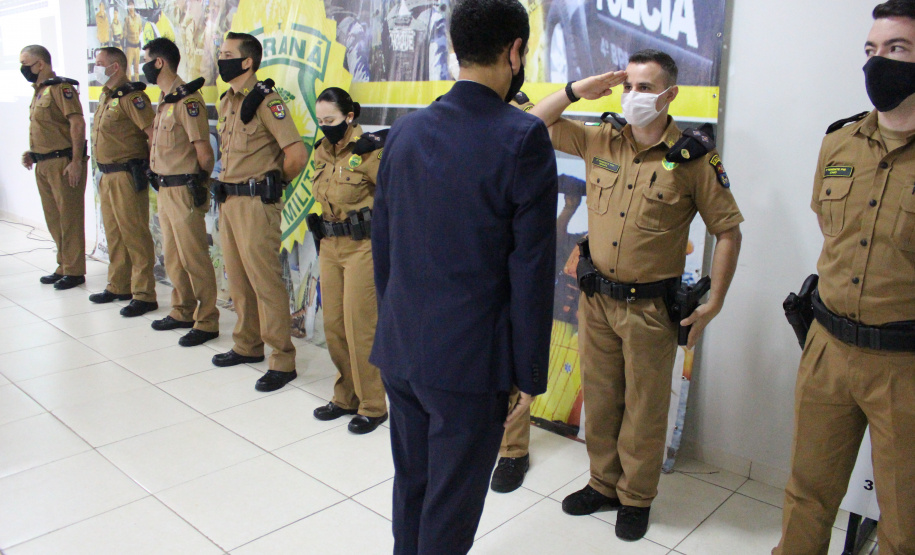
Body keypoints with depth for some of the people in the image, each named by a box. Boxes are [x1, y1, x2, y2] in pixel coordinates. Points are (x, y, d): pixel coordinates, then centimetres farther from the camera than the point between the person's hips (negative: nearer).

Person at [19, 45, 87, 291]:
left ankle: (74, 271, 4)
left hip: (63, 163, -10)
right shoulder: (39, 91, 18)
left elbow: (77, 123, -19)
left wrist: (76, 161, -23)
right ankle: (64, 266, 24)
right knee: (53, 219, 14)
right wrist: (33, 153, 13)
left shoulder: (61, 88, -11)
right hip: (43, 164, 10)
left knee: (69, 218, -3)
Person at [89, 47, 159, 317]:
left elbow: (154, 133, -21)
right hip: (107, 176, 10)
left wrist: (152, 167, -19)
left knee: (135, 235, -5)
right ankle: (118, 286, 30)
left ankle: (144, 295, 1)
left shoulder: (131, 97, -14)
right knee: (114, 234, 17)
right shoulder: (105, 97, 16)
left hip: (126, 176, -10)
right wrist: (105, 172, 18)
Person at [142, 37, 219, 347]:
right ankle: (182, 312, 30)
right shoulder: (164, 100, 14)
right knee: (173, 257, 17)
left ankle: (206, 322, 5)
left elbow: (203, 151, -18)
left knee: (194, 259, -4)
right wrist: (159, 175, 13)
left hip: (184, 191, -10)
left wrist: (199, 182, -5)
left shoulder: (186, 99, -15)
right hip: (165, 189, 10)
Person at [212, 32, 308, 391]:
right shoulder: (226, 102, 13)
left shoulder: (265, 101, -14)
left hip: (256, 203, -9)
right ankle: (247, 345, 31)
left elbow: (296, 155, -22)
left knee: (265, 281, -6)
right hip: (228, 200, 9)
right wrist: (227, 187, 18)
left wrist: (274, 181, -5)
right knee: (237, 278, 16)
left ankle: (282, 361, 3)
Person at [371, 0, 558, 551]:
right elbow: (531, 271, -15)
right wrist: (530, 375, -6)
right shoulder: (523, 139, -15)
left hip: (400, 349, 6)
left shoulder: (405, 131, 3)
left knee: (410, 490, 23)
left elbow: (382, 246, 9)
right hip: (470, 360, -6)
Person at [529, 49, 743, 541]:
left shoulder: (693, 156, -9)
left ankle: (636, 499, 30)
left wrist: (713, 303, -8)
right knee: (599, 399, 17)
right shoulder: (599, 141, 2)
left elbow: (727, 230, -5)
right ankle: (604, 484, 37)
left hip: (649, 307, -4)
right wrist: (578, 90, -5)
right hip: (596, 298, 4)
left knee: (644, 409, 10)